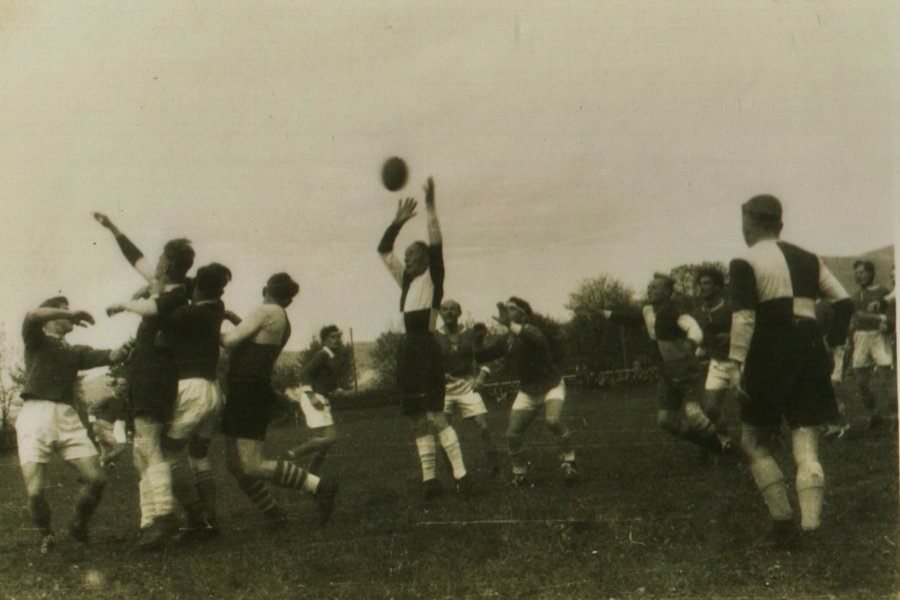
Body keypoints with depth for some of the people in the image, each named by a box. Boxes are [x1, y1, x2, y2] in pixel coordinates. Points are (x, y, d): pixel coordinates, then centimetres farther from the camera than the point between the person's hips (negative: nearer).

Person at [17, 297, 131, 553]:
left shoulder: (76, 351, 24)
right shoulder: (37, 340, 13)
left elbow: (111, 356, 9)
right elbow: (32, 316, -11)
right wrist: (71, 314, -7)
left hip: (67, 417, 4)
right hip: (35, 414, -4)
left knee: (96, 478, -8)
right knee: (35, 491, -12)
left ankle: (79, 527, 18)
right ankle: (46, 535, 17)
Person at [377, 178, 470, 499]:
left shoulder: (432, 278, 1)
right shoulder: (406, 280, 18)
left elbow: (436, 245, -12)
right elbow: (384, 250, 23)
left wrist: (430, 207, -15)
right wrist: (398, 221, 17)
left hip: (426, 347, -7)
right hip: (409, 349, 7)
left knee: (434, 415, -13)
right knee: (419, 419, 6)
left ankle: (461, 475, -11)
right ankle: (429, 479, 9)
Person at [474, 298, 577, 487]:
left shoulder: (531, 331, -21)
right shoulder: (505, 343, -1)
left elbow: (537, 340, -47)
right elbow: (481, 358, 3)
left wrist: (509, 324, -49)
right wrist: (478, 339, -16)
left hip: (551, 386, -6)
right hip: (527, 391, 6)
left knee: (554, 420, -32)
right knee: (513, 434, -4)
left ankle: (568, 462, -13)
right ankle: (519, 474, 16)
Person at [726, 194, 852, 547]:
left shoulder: (745, 263, -5)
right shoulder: (808, 260, 14)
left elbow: (743, 317, -16)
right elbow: (843, 302, 10)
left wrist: (735, 362, -17)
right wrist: (833, 342, 18)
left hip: (770, 359, -5)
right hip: (811, 353, 5)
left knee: (755, 444, 11)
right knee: (806, 446, 8)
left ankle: (783, 522, 5)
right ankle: (811, 525, -2)